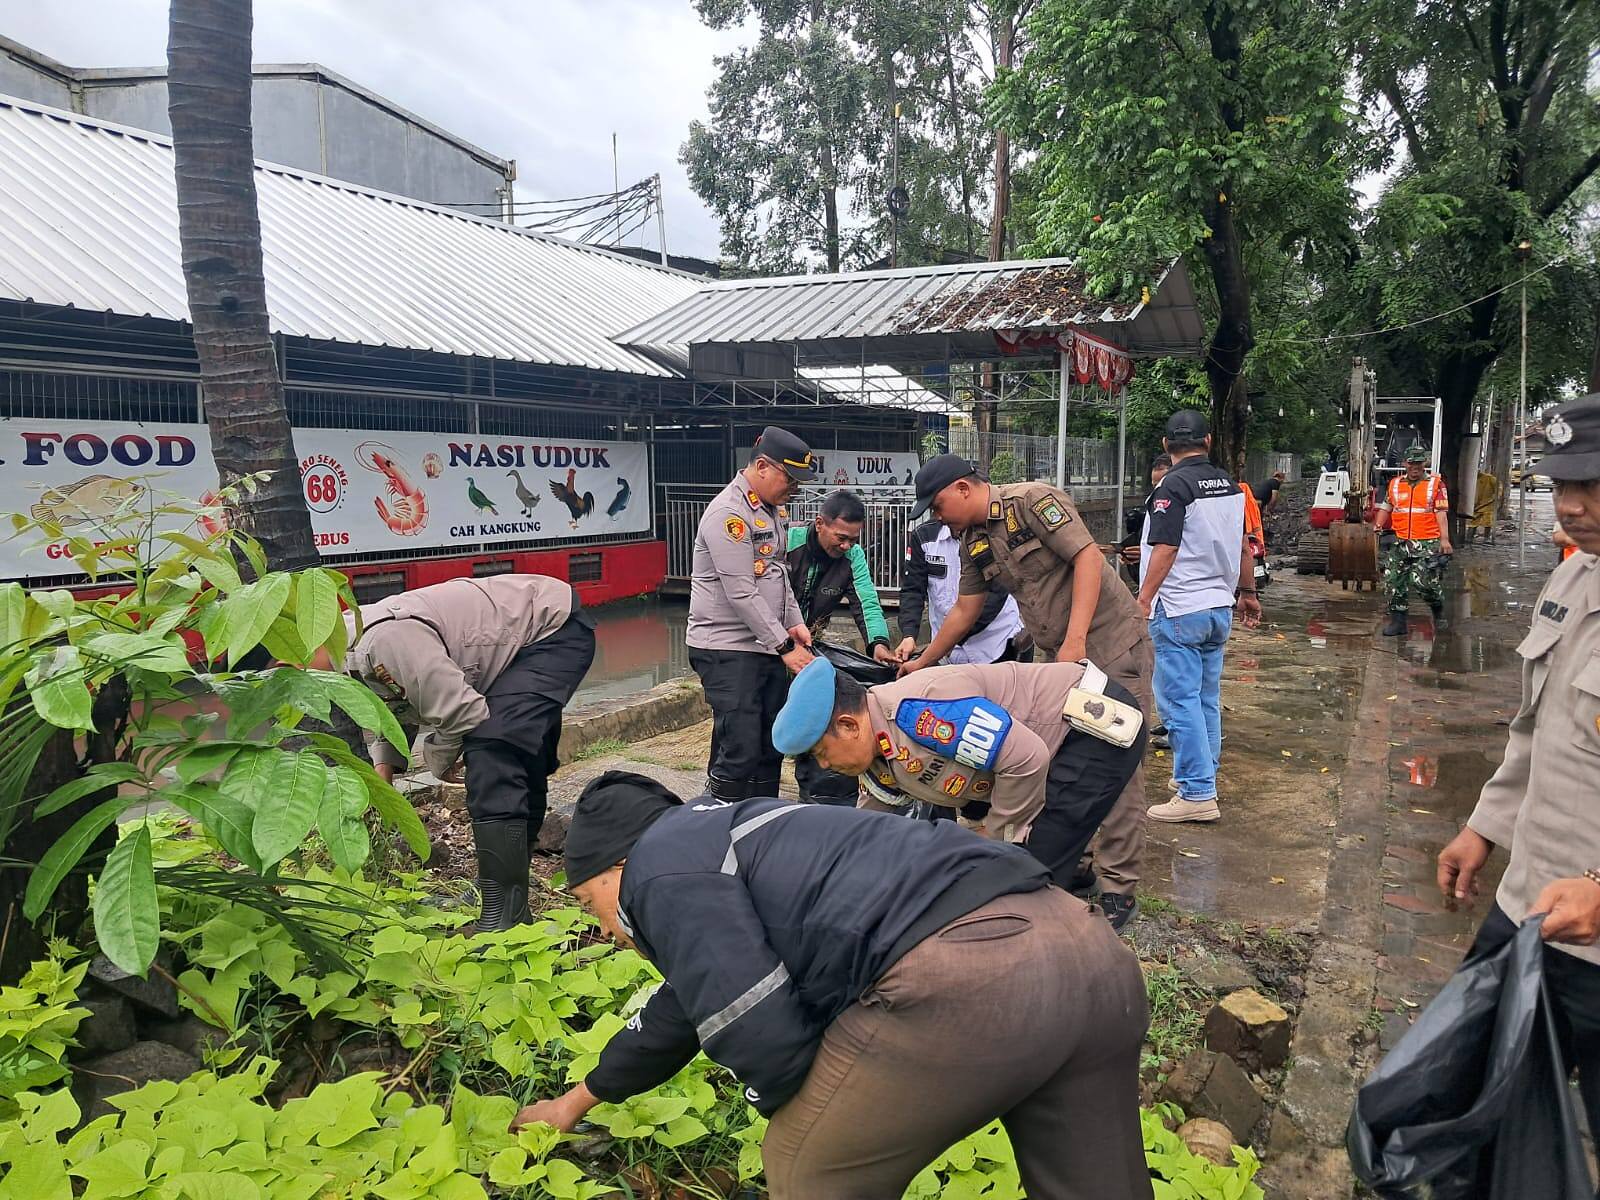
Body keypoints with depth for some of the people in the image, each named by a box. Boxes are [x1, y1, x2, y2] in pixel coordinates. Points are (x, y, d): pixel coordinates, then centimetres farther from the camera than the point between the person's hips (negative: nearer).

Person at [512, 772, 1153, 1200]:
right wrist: (583, 1096, 63)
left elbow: (756, 1031, -4)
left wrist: (802, 1120, 20)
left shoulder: (661, 868, 6)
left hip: (961, 979, -10)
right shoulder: (721, 837, 35)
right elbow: (688, 1002, 48)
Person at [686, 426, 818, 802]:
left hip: (768, 645, 9)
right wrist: (785, 647, -17)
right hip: (727, 648, -9)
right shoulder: (729, 513, -17)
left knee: (771, 746, 13)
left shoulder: (773, 509, 12)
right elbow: (742, 594, -21)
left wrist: (794, 622, 8)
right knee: (739, 751, -9)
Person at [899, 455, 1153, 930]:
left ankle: (1118, 886, 1)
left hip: (1112, 646, -8)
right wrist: (921, 663, 26)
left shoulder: (1034, 501, -14)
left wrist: (1076, 639, -26)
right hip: (1060, 657, 8)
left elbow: (1088, 557, -21)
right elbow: (964, 611, 20)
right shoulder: (975, 543, 10)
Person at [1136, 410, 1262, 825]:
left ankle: (1197, 795, -5)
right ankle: (1201, 777, 27)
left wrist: (1143, 600, -15)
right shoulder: (1230, 486, 9)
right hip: (1219, 607, 8)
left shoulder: (1174, 487, -13)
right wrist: (1247, 593, 25)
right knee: (1206, 698, 16)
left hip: (1179, 611, -8)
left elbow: (1165, 550, -18)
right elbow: (1243, 545, 16)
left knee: (1180, 701, -5)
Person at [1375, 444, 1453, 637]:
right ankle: (1397, 620, 9)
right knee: (1393, 580, 0)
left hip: (1427, 543, -4)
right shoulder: (1394, 484, 13)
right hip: (1401, 542, 4)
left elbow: (1441, 513, -2)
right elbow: (1385, 507, 19)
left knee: (1423, 581, -13)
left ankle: (1438, 606, 18)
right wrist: (1378, 526, -1)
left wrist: (1444, 539, -11)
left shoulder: (1436, 484, 4)